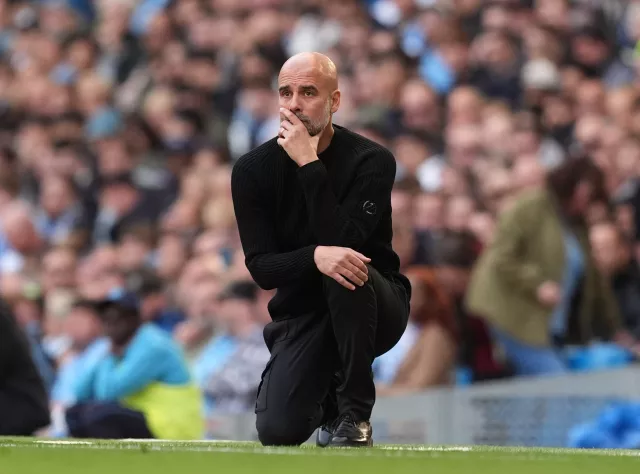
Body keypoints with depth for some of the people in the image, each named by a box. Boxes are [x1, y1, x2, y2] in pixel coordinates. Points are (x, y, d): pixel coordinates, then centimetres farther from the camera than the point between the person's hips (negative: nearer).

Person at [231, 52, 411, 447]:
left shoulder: (372, 161, -14)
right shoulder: (253, 170, -6)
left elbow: (340, 241, -27)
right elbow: (261, 267, -13)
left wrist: (309, 165, -29)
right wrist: (315, 256, -33)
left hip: (374, 308, -2)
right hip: (301, 312, 2)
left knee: (346, 268, -37)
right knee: (278, 431, -21)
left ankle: (355, 413, -20)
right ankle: (324, 393, 18)